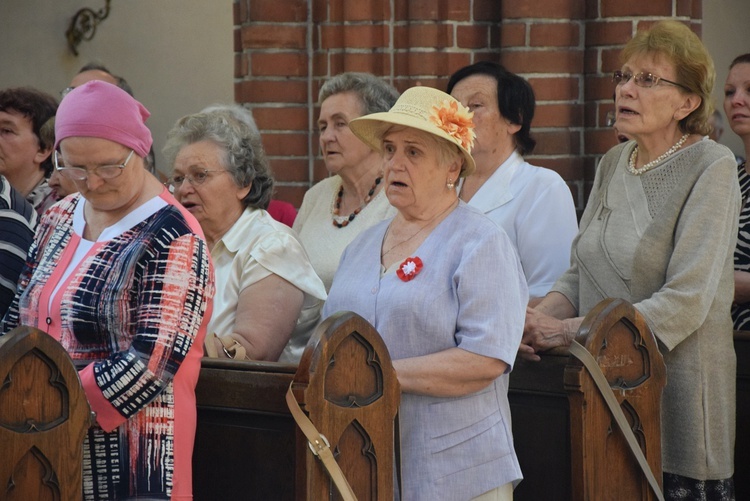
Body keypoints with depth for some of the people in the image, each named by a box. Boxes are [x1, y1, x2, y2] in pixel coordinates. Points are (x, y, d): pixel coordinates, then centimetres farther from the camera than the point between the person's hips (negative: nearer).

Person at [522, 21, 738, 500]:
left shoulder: (712, 168, -9)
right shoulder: (613, 163, 12)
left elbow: (685, 302, -17)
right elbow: (580, 274, 13)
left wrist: (570, 330, -19)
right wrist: (537, 319, -9)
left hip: (677, 384, -6)